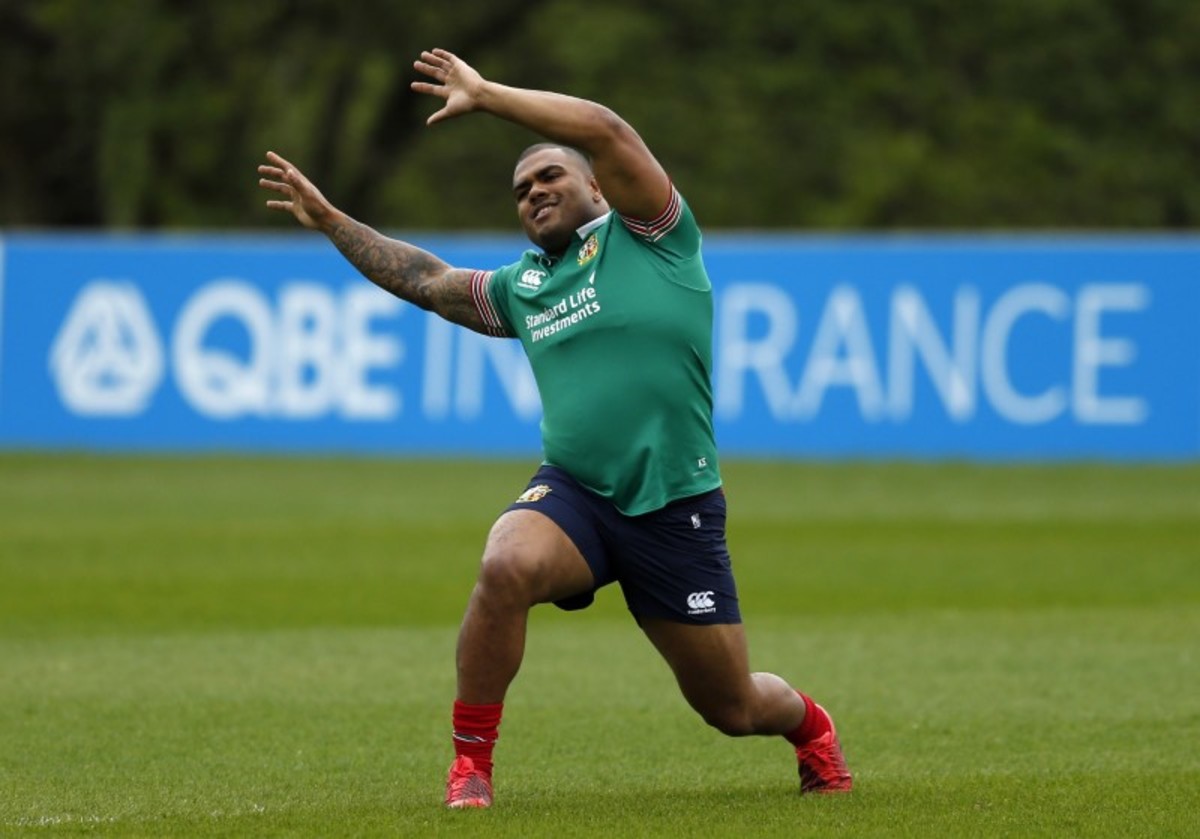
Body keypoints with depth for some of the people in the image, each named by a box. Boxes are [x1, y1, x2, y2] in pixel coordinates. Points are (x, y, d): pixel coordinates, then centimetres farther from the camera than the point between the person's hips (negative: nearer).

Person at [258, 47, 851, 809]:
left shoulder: (645, 233, 1)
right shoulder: (521, 288, 16)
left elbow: (605, 131, -13)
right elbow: (427, 279, 29)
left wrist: (485, 96, -9)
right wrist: (329, 220, 27)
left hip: (675, 509, -3)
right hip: (573, 494, 4)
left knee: (732, 707, 5)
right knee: (505, 568, -32)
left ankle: (809, 724, 42)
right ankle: (471, 764, -18)